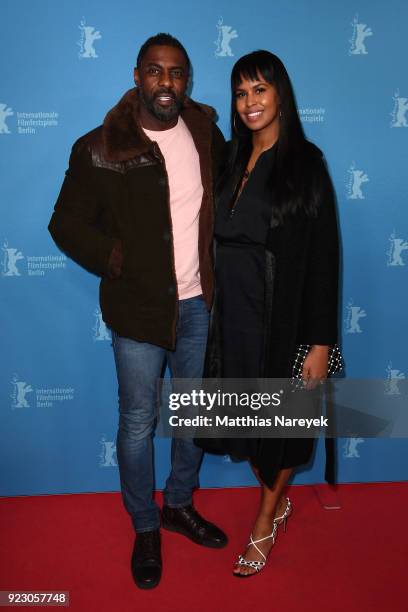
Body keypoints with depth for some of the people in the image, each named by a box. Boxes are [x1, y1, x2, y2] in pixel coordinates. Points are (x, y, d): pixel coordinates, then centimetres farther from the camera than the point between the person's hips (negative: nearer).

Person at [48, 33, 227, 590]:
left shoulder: (206, 134, 2)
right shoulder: (101, 149, -9)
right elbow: (67, 224, -4)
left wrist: (216, 263, 4)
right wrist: (118, 260, -14)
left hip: (199, 304, 4)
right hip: (139, 310, -4)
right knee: (138, 423, 8)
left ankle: (179, 504, 42)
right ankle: (145, 528, 32)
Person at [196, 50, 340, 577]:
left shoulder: (305, 162, -8)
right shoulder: (232, 159, 8)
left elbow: (323, 255, -11)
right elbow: (221, 238, 9)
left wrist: (320, 340, -15)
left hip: (283, 314, -5)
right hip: (233, 311, 5)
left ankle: (264, 523, 31)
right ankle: (278, 500, 40)